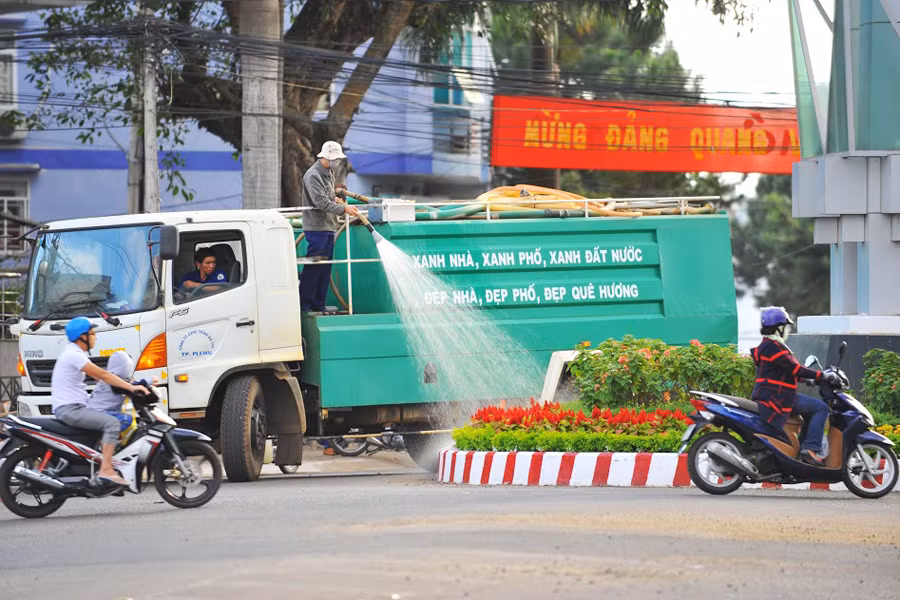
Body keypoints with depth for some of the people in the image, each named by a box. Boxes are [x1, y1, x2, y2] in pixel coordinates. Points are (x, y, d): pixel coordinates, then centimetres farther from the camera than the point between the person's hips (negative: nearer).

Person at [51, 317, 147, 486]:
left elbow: (98, 376, 22)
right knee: (112, 423, -21)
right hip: (69, 409, -11)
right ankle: (106, 469, -27)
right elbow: (102, 375, -19)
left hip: (74, 407, 11)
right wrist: (131, 388, -18)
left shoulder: (75, 352, 19)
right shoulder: (74, 355, -15)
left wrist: (128, 385, 14)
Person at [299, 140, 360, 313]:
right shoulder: (313, 175, -14)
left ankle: (319, 305, 14)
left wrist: (334, 198, 8)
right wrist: (343, 209, -23)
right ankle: (304, 305, -6)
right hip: (316, 227, -9)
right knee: (313, 268, -9)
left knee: (325, 268, 9)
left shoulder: (329, 173, 16)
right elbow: (321, 202, -21)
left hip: (329, 227, 9)